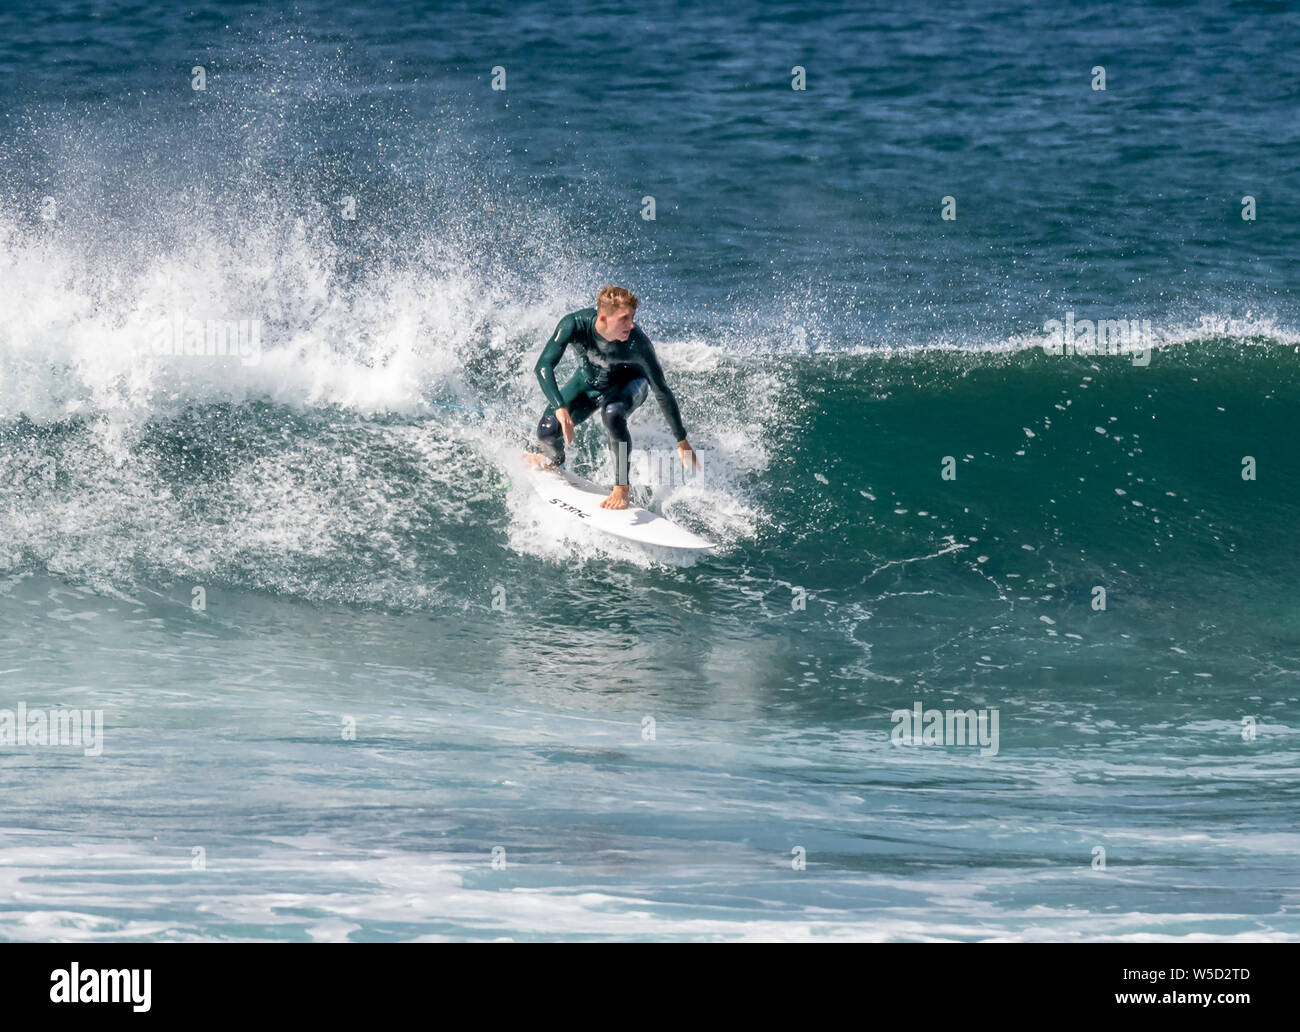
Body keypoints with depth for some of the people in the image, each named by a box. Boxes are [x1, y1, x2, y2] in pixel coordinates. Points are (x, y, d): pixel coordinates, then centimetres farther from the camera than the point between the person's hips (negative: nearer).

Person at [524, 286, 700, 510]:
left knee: (613, 415, -36)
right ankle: (554, 460, 28)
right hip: (588, 381, 2)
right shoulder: (575, 324, -35)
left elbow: (661, 392, -25)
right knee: (547, 431, -12)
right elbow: (544, 366, -38)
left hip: (627, 383, -2)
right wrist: (560, 408, -55)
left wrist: (682, 440, -19)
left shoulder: (637, 343, -37)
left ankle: (622, 487, -17)